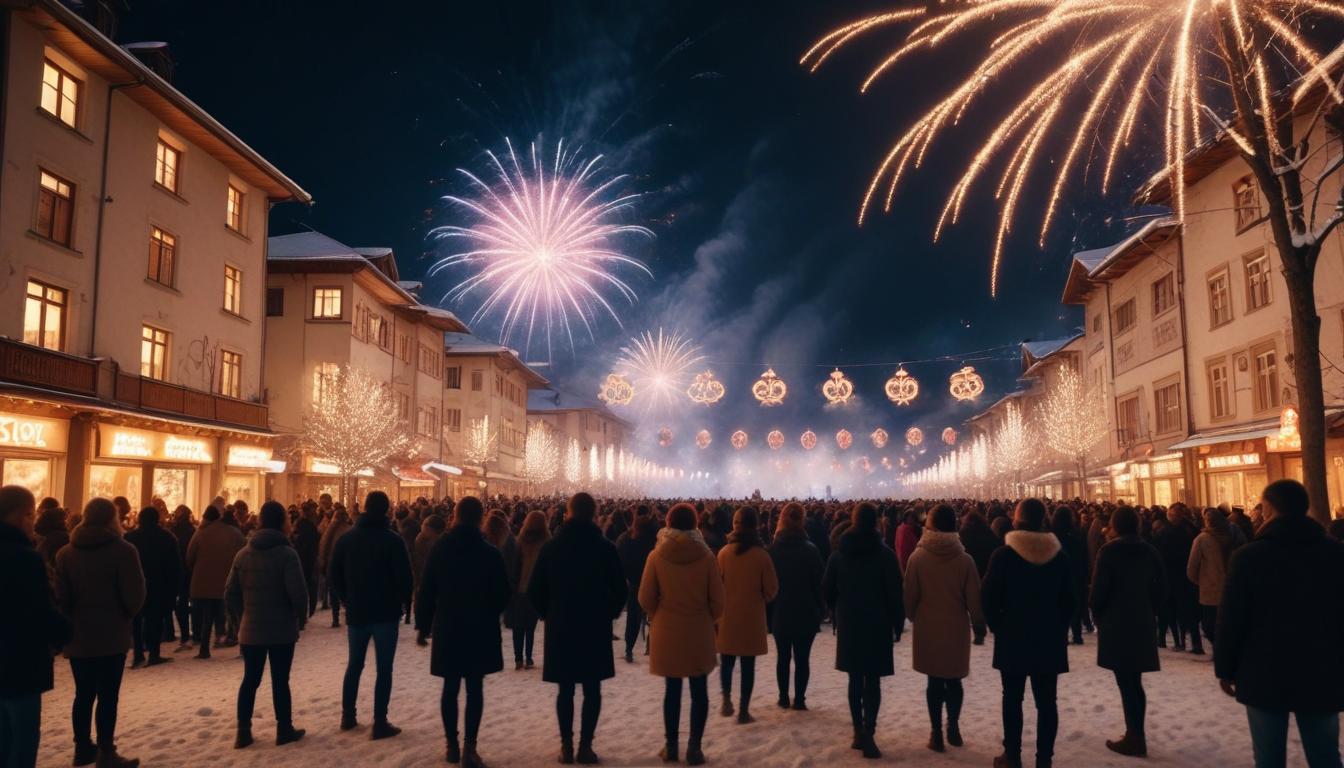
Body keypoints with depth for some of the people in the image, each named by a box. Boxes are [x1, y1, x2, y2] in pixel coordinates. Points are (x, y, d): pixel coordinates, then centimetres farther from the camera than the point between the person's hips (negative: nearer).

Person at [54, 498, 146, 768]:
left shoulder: (66, 552, 5)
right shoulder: (122, 550, -12)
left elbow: (60, 596, 2)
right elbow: (134, 595, -13)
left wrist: (71, 623, 16)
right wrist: (125, 616, 7)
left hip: (77, 637, 6)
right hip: (111, 636, -5)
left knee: (84, 694, 15)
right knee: (108, 696, 0)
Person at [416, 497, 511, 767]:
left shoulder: (439, 549, -2)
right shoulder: (490, 552, -7)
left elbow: (426, 592, 0)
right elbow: (503, 594, -3)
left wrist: (422, 625, 8)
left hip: (447, 628, 2)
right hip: (481, 629, -2)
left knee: (450, 687, 11)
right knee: (475, 688, 2)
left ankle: (452, 745, 16)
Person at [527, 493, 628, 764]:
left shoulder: (551, 547, -3)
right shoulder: (606, 548, -6)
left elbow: (535, 590, -1)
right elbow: (619, 590, -4)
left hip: (560, 627, 1)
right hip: (596, 628, -1)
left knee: (565, 689, 9)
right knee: (592, 689, 6)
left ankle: (566, 746, 11)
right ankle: (585, 746, 6)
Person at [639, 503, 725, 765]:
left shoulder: (657, 556, -9)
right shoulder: (705, 555, -10)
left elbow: (646, 599, -4)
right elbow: (717, 600, -4)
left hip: (666, 632, 1)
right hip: (699, 632, -1)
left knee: (672, 689, 12)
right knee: (699, 690, 9)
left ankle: (671, 745, 18)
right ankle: (695, 747, 11)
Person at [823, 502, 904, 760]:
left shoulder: (839, 554, 0)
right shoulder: (885, 554, -10)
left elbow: (827, 589, 4)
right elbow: (895, 593, -10)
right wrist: (898, 623, 0)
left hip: (848, 625, 3)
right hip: (878, 625, -3)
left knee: (855, 679, 13)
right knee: (872, 680, 0)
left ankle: (858, 732, 16)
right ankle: (868, 734, -9)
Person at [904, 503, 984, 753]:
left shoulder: (917, 557, -11)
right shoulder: (965, 559, -9)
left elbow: (910, 595, -4)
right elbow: (974, 599, -5)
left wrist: (913, 617, 15)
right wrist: (978, 621, 14)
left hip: (928, 628, -1)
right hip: (957, 627, 1)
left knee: (934, 681, 9)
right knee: (954, 680, 16)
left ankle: (936, 733, 12)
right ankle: (953, 727, 23)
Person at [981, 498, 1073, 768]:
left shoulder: (1004, 554, -10)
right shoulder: (1059, 555, 2)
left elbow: (988, 597, -10)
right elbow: (1068, 599, 7)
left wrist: (998, 626, 3)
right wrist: (1059, 628, 14)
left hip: (1013, 637, -3)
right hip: (1050, 638, 3)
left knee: (1012, 698, 7)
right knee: (1046, 700, 6)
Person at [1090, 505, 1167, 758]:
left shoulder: (1109, 551, -11)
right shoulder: (1150, 551, 5)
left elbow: (1099, 589, -12)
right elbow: (1161, 588, 6)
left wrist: (1098, 617, 3)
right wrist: (1148, 611, 14)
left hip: (1116, 623, -6)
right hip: (1143, 623, 6)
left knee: (1126, 683, -1)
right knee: (1134, 681, 14)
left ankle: (1135, 739, 2)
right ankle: (1136, 735, 20)